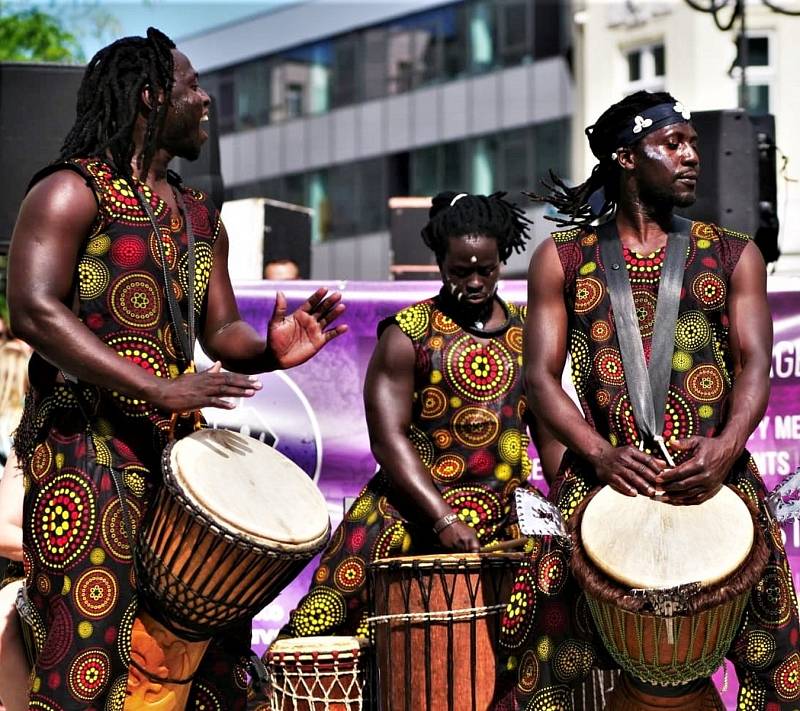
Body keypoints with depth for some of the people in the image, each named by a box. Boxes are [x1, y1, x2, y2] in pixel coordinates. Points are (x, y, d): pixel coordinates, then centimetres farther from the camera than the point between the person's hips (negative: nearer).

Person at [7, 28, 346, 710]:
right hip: (84, 445, -8)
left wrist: (271, 350, -5)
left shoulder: (200, 218, 20)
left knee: (210, 627, 5)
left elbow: (220, 332, 21)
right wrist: (156, 388, -24)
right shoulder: (72, 191, -5)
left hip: (176, 446, 8)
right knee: (94, 642, -13)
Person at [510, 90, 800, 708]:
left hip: (717, 472, 1)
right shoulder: (563, 259, 9)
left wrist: (726, 445, -20)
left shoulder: (733, 256, 11)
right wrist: (602, 453, -15)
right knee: (552, 657, -8)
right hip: (604, 473, -1)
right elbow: (541, 375, 2)